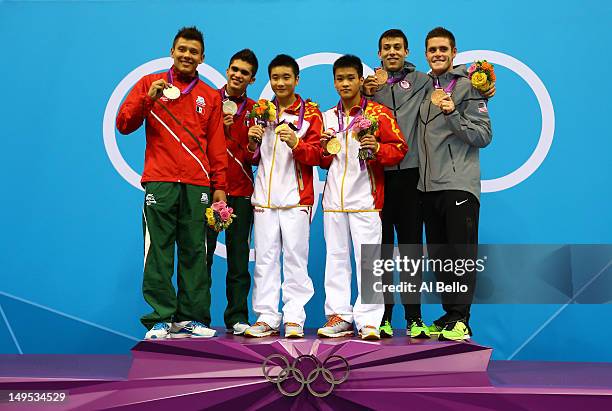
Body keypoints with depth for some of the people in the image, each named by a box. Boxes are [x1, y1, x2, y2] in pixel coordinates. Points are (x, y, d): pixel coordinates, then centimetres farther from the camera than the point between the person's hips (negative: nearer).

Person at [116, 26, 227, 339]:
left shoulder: (210, 96, 18)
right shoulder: (150, 83, 14)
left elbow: (216, 146, 15)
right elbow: (123, 124, 7)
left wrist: (219, 187, 8)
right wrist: (148, 98, -8)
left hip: (197, 185, 2)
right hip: (160, 182, -1)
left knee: (195, 253, 0)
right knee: (158, 252, -5)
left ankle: (191, 318, 7)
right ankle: (160, 319, 0)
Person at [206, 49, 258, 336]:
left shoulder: (254, 111, 11)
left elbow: (256, 158, 13)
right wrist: (218, 127, -12)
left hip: (241, 192, 2)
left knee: (239, 258, 3)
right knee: (203, 255, 0)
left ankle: (237, 317, 11)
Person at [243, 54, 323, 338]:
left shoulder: (310, 113, 5)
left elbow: (315, 156, -3)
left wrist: (296, 143, -21)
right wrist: (252, 142, -2)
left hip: (295, 197, -3)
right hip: (264, 195, 4)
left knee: (295, 256, -2)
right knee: (264, 257, 3)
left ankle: (294, 318, 4)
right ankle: (267, 317, 9)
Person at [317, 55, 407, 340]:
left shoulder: (378, 113, 1)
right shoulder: (328, 117, 16)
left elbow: (400, 148, -2)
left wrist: (377, 148, -19)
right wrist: (325, 148, 2)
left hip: (365, 197, -5)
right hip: (334, 197, 5)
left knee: (367, 258, -6)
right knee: (336, 257, 6)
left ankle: (368, 320, -1)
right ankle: (339, 316, 13)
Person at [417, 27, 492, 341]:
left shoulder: (468, 86, -1)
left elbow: (483, 135, -6)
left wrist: (453, 114, -18)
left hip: (459, 183, -6)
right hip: (429, 184, 6)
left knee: (461, 252, -5)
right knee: (438, 253, 10)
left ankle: (460, 318, 1)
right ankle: (449, 312, 20)